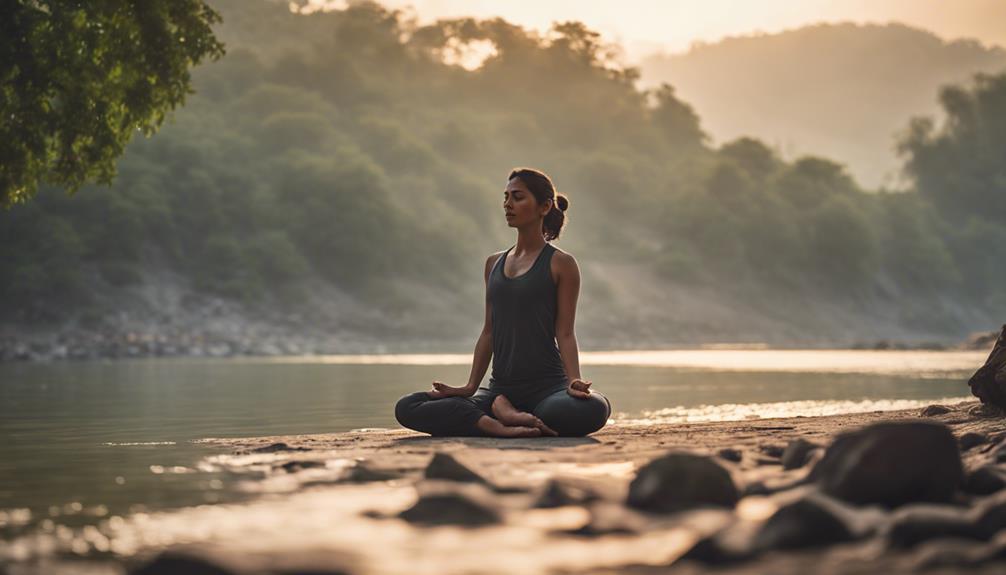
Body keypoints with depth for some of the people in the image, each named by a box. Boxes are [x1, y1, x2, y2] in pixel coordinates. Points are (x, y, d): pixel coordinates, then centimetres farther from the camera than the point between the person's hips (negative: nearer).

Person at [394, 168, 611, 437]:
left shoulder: (560, 264, -1)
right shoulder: (494, 263, 15)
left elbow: (564, 333, -6)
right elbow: (489, 331, 15)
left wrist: (574, 382, -21)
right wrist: (470, 387, 8)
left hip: (546, 385, -4)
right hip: (500, 388, 4)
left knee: (594, 409, -39)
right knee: (407, 408, -13)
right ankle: (501, 428, -24)